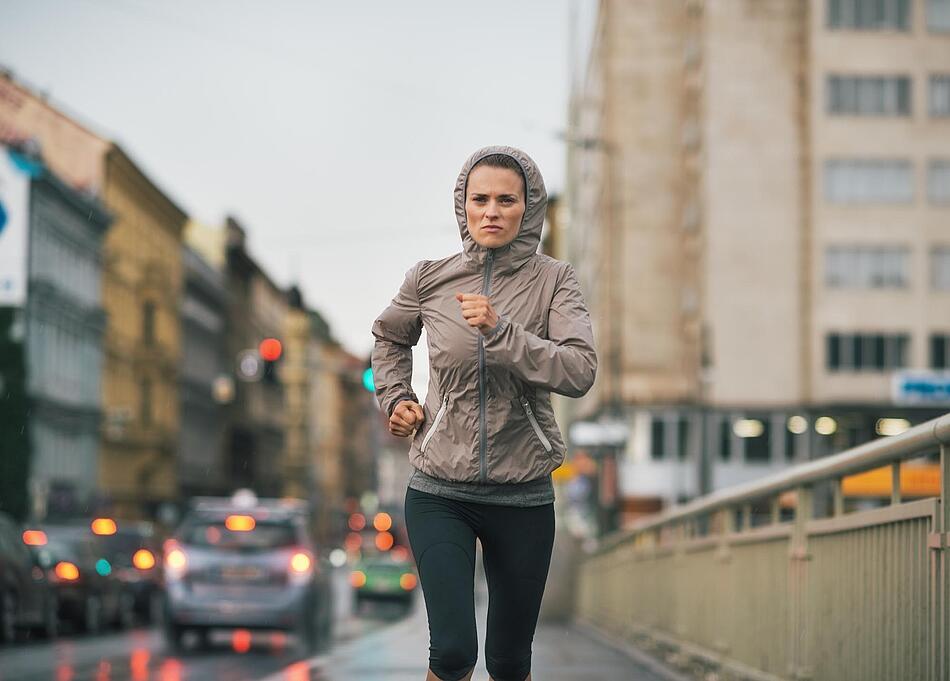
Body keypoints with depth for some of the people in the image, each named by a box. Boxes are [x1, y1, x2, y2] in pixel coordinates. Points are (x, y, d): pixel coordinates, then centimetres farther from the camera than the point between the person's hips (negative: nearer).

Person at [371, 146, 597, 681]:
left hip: (523, 495, 0)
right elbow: (390, 337, 22)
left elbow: (580, 372, -18)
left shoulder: (553, 280, -4)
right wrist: (395, 399, 7)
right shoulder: (431, 279, 0)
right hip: (439, 492, 0)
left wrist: (500, 330, -26)